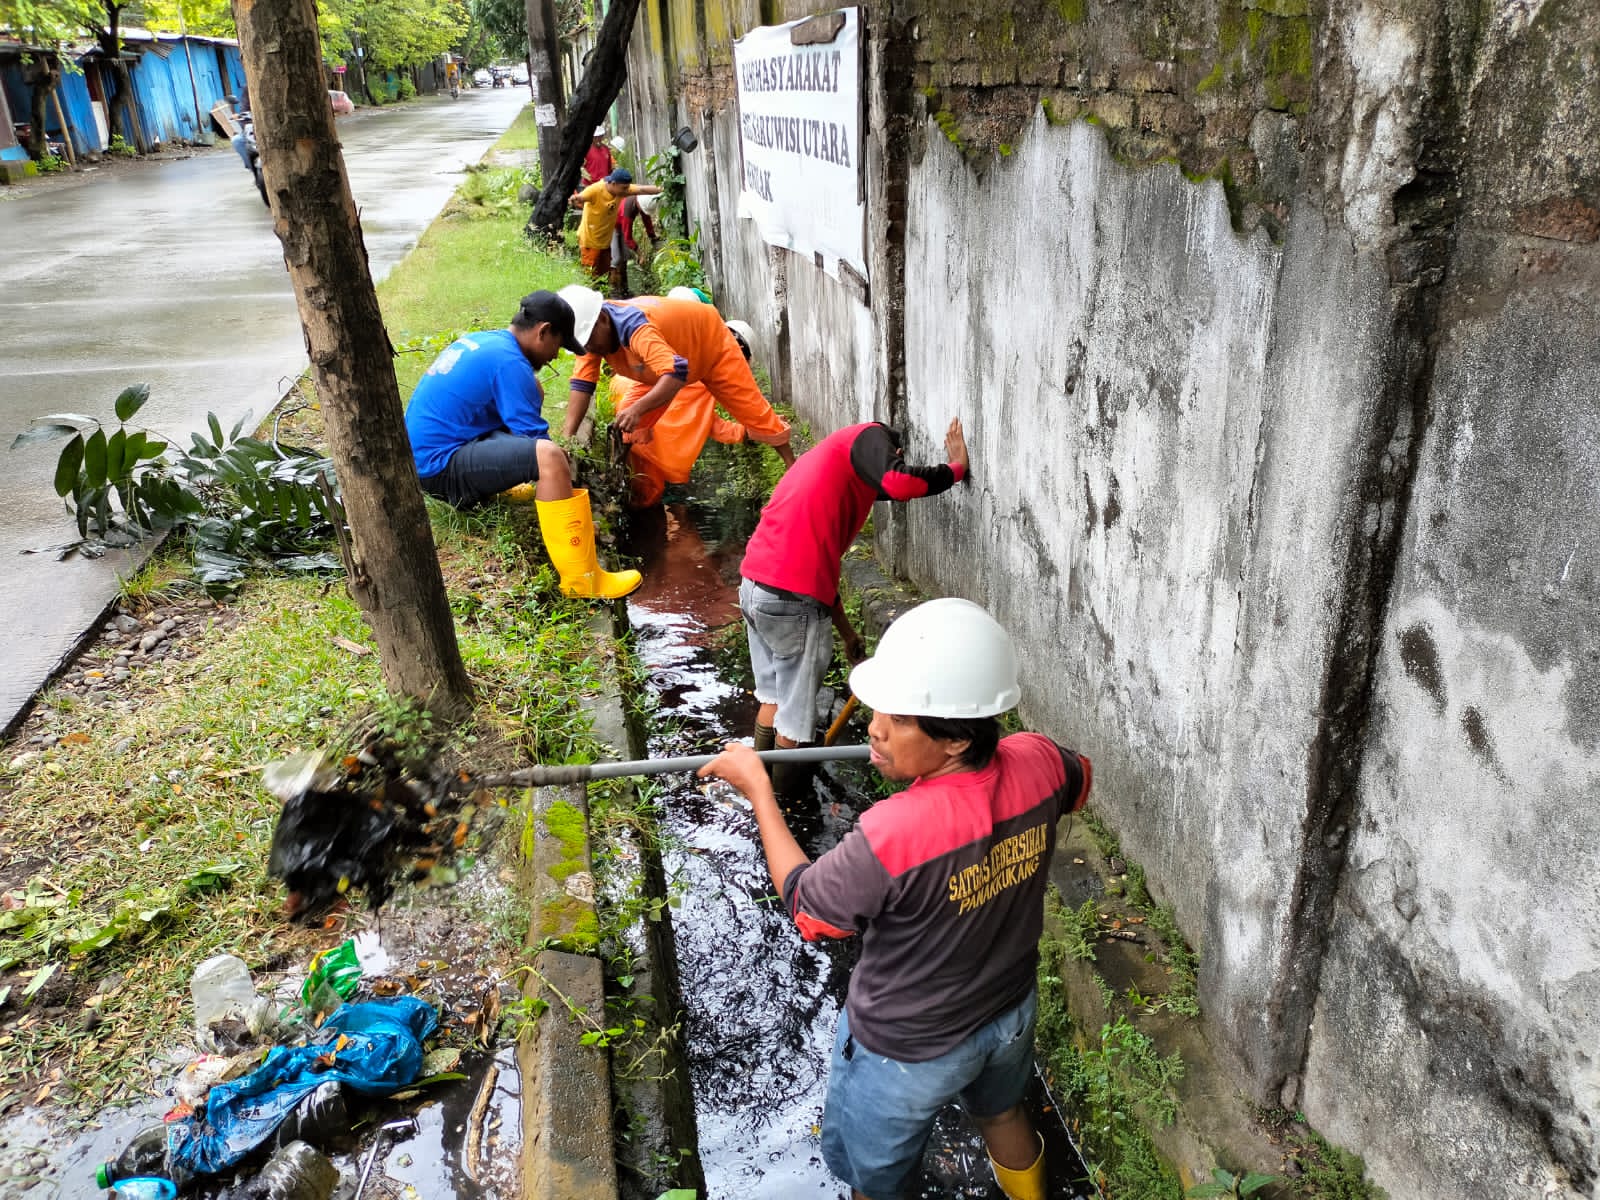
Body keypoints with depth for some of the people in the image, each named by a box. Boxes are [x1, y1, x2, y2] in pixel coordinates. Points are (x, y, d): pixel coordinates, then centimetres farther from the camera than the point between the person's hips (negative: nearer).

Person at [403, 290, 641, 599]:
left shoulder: (478, 341, 13)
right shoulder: (509, 362, -16)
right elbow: (535, 442, -14)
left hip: (423, 453, 10)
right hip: (441, 467, -10)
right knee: (549, 457, -31)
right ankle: (581, 578, -31)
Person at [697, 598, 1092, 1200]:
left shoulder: (892, 835, -41)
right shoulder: (1038, 764, -24)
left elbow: (805, 906, -20)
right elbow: (1078, 779, 4)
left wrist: (757, 790, -14)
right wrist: (998, 744, 10)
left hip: (908, 1051, -6)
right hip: (1012, 1013, 6)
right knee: (1002, 1112, 37)